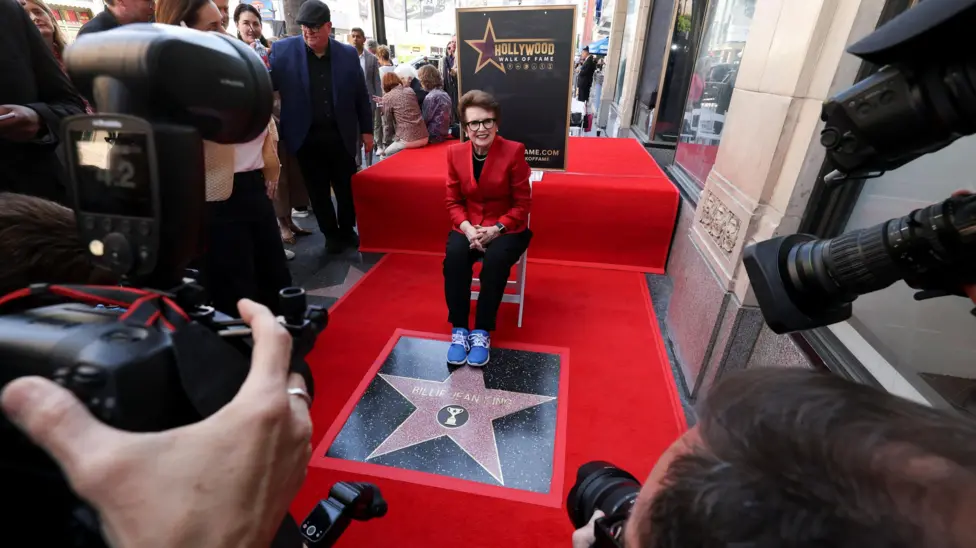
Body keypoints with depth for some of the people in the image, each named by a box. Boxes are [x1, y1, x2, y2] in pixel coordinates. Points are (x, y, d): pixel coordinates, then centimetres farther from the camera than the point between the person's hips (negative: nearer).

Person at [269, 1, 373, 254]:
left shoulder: (348, 53, 3)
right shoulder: (283, 50, -1)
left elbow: (361, 95, 7)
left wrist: (367, 130, 7)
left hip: (341, 135, 1)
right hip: (307, 137, 0)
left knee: (347, 188, 10)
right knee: (318, 191, 8)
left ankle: (347, 231, 31)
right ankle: (331, 234, 26)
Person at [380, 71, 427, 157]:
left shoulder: (387, 97, -3)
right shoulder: (410, 90, 11)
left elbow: (389, 118, 6)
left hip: (408, 140, -5)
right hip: (424, 137, 5)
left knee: (386, 154, 20)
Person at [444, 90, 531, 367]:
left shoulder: (514, 151, -9)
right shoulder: (455, 153, 1)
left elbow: (522, 204, -7)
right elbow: (453, 202, 4)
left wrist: (496, 229, -21)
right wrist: (467, 228, -16)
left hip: (506, 228, -2)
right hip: (469, 227, 3)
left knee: (495, 261, -33)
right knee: (454, 257, -28)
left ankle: (482, 331, -14)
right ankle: (459, 329, -13)